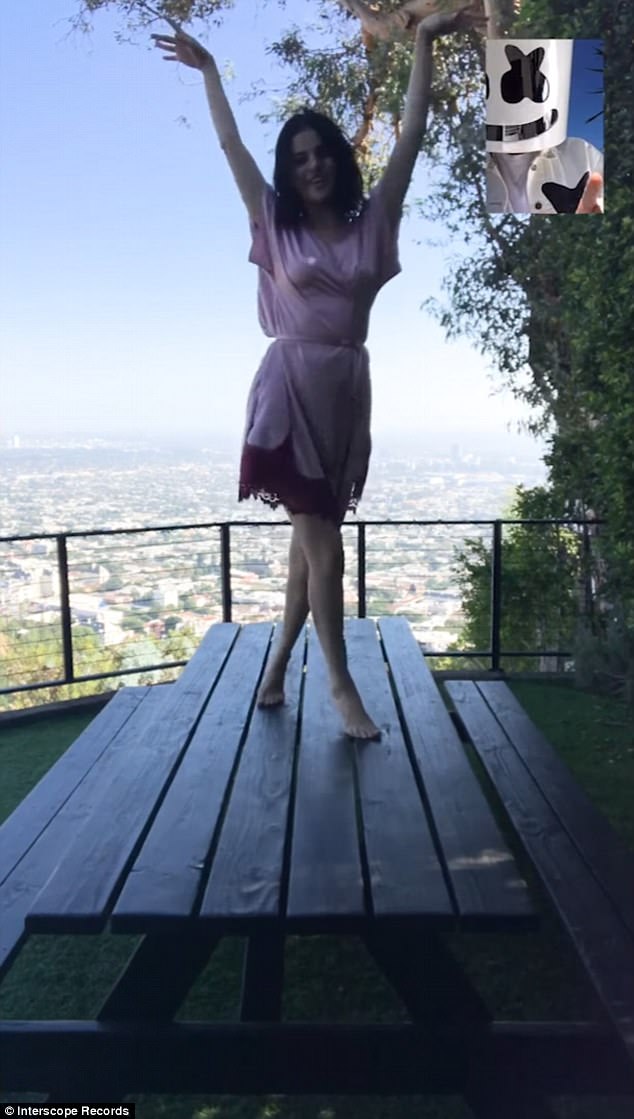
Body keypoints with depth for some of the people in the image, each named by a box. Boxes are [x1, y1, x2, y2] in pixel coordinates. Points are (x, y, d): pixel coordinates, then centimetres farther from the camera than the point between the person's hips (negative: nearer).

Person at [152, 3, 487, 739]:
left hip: (348, 391, 3)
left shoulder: (372, 223, 9)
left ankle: (277, 668, 21)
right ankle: (341, 686, 4)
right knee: (323, 546, -6)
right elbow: (230, 144, 16)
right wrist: (207, 70, 24)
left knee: (309, 541, 8)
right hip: (291, 390, -3)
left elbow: (411, 134, 8)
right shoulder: (275, 225, 7)